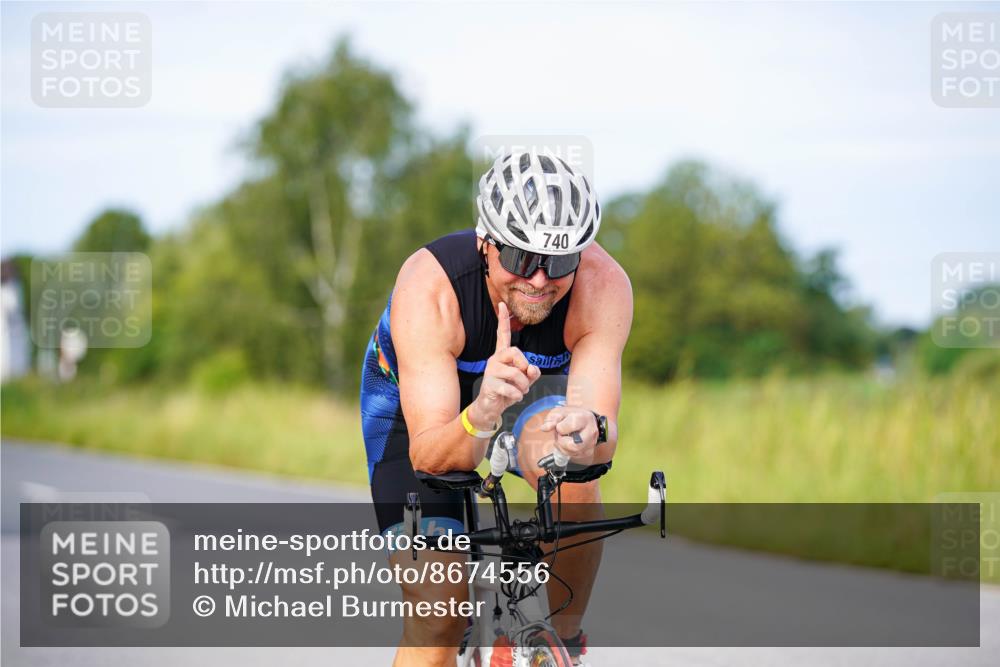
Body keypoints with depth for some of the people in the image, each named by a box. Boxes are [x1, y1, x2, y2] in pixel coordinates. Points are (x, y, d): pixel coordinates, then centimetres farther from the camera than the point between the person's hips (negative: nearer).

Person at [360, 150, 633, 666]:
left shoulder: (603, 285, -32)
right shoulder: (429, 287, -37)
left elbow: (605, 442, -34)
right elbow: (427, 454, -40)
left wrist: (589, 429, -58)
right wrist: (481, 416, -61)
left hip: (533, 390, 2)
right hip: (415, 400, -1)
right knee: (436, 607, -15)